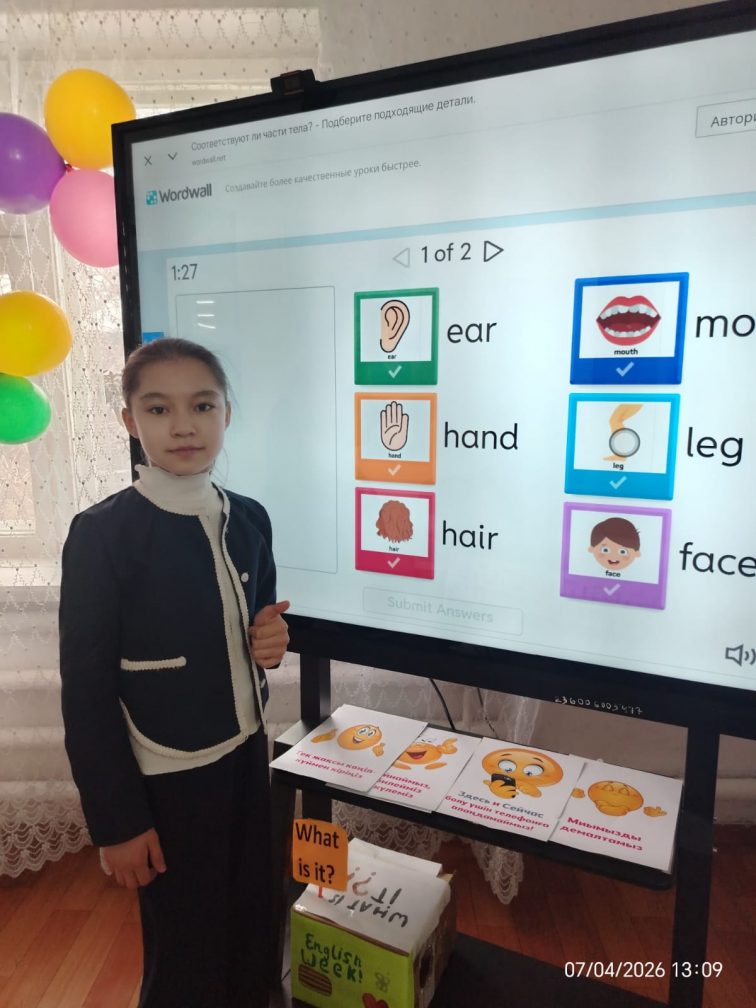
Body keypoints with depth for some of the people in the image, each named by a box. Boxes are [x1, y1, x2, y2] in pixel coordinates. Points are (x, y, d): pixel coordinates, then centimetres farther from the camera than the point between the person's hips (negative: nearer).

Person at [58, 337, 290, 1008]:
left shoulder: (250, 519, -1)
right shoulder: (102, 533, -17)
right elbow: (86, 689, -13)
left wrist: (270, 641, -9)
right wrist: (116, 819, -11)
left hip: (247, 756, 5)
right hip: (166, 778, -5)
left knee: (252, 940, 20)